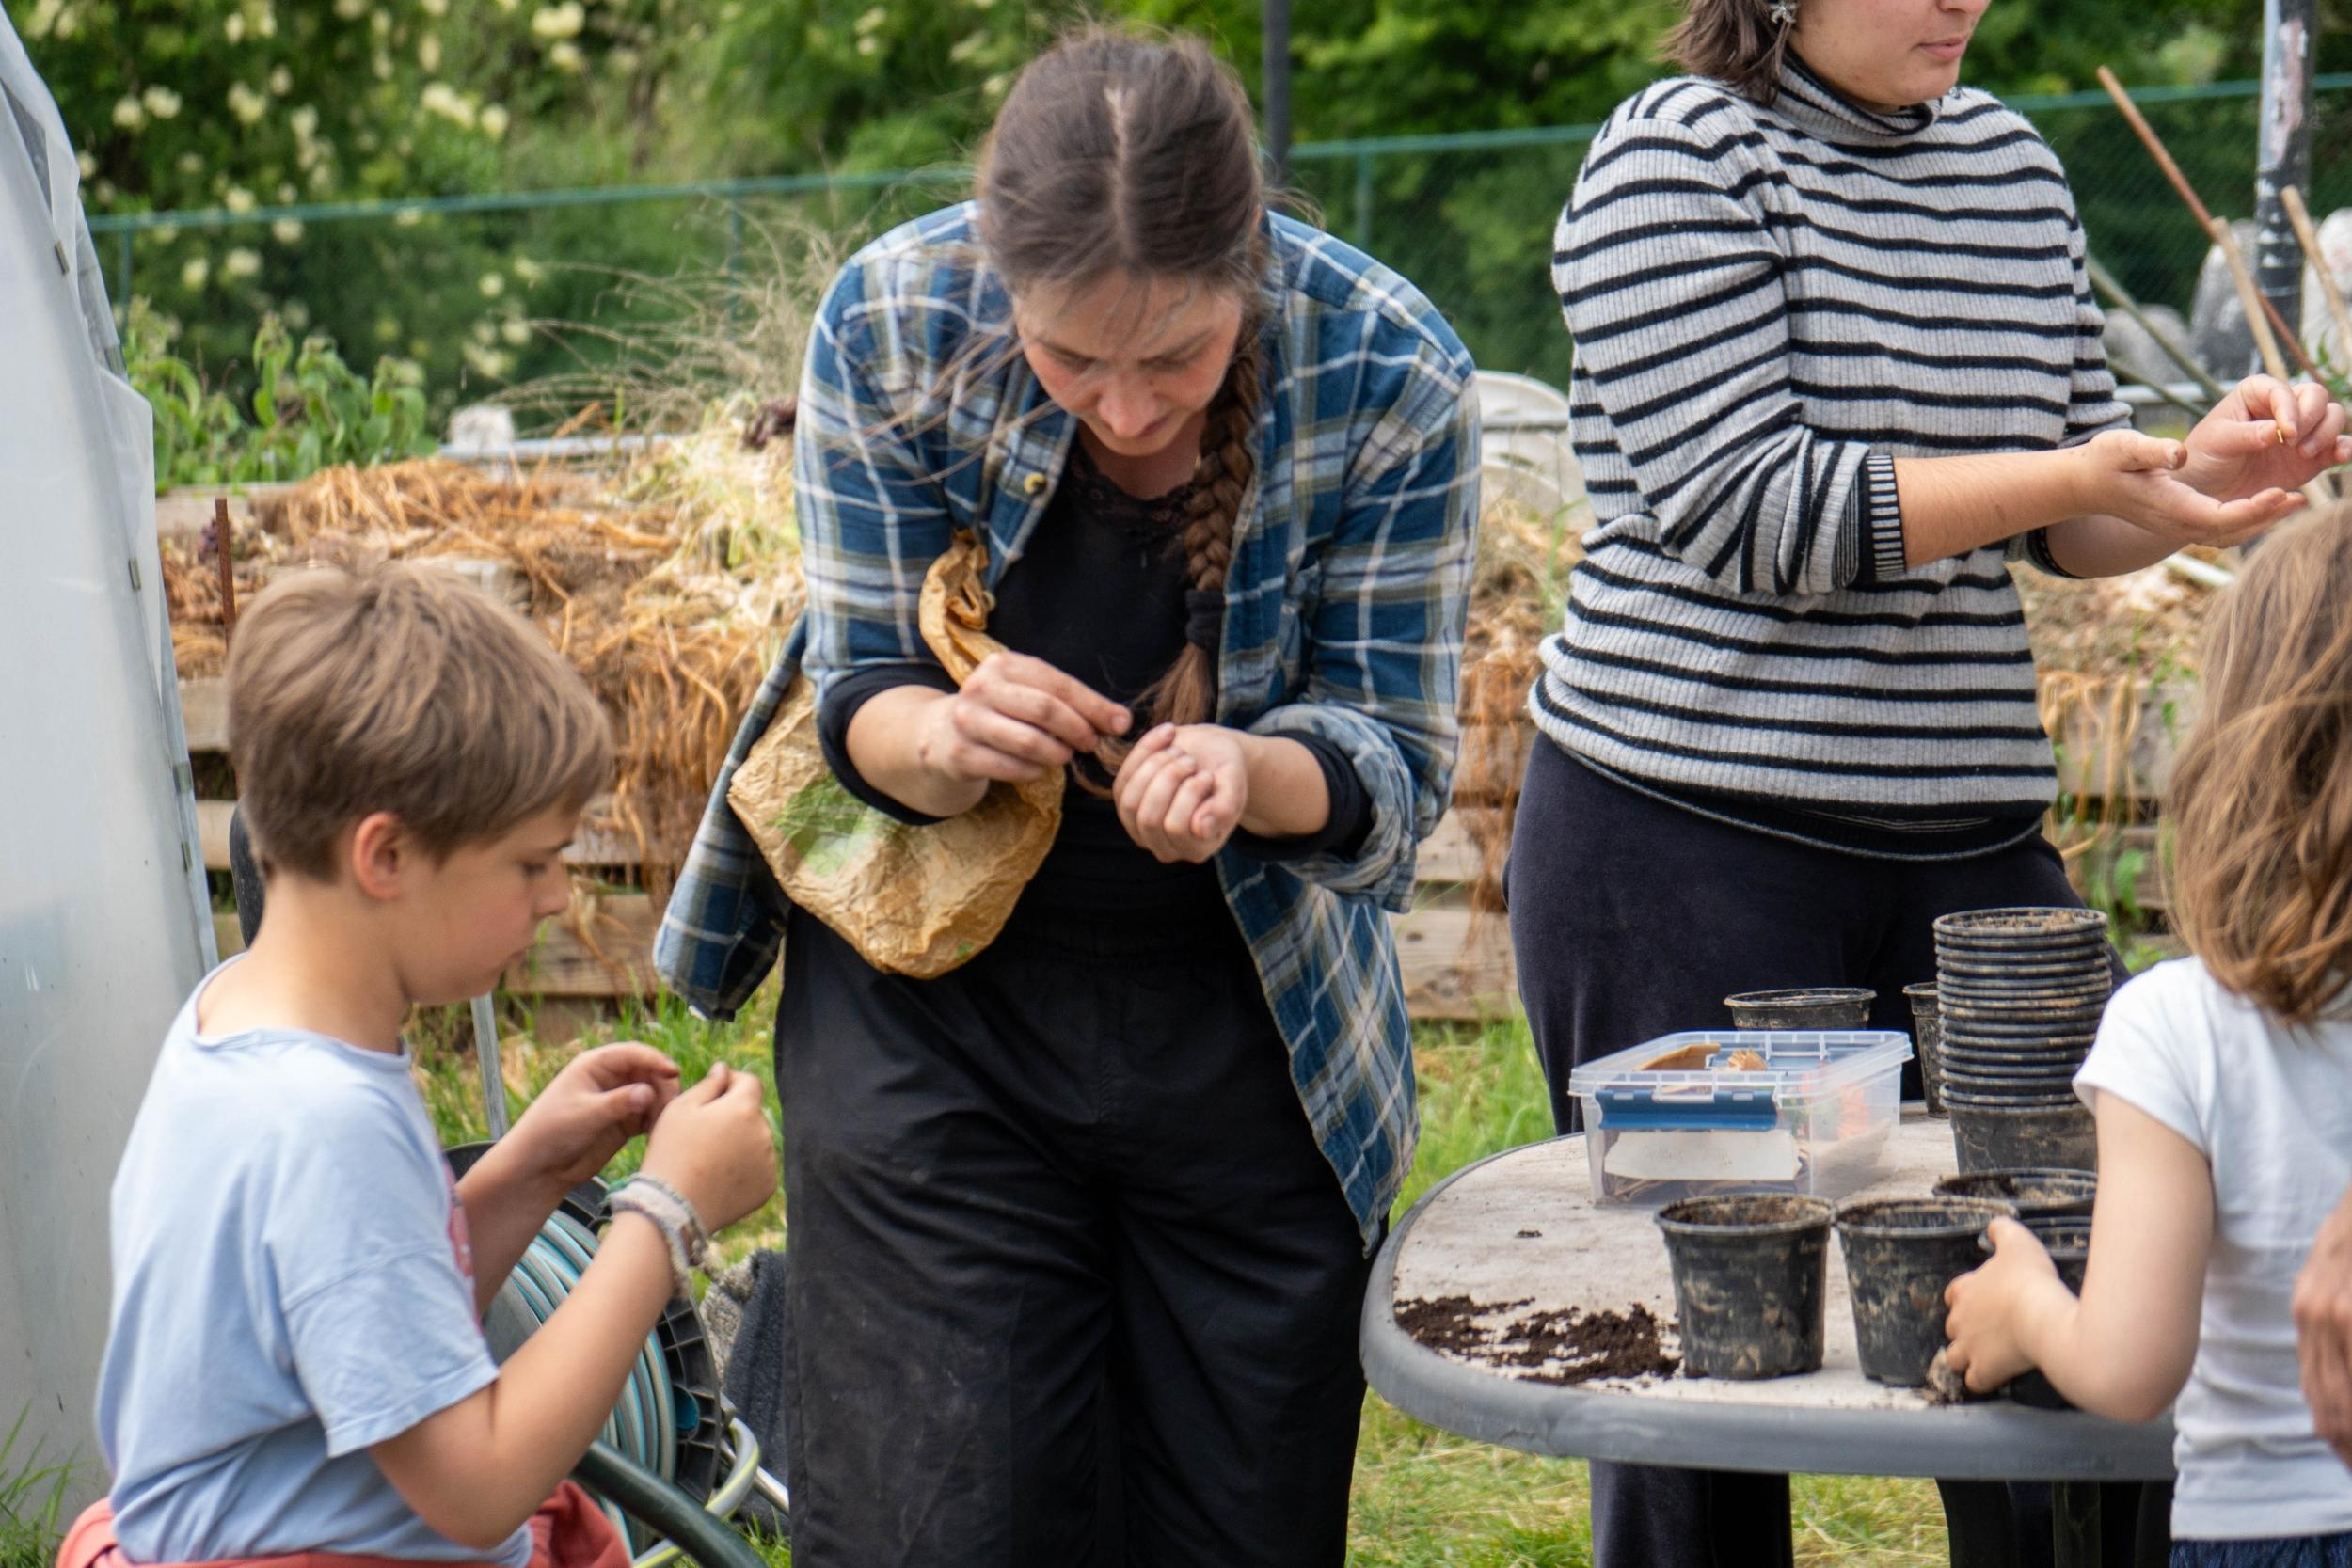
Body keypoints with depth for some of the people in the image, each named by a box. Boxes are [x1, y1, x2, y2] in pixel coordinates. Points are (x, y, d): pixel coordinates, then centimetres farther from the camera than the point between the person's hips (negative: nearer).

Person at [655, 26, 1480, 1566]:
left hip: (1248, 1020, 1)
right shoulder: (892, 323, -18)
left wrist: (1252, 774, -36)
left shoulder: (1389, 373, -19)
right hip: (932, 1003, -1)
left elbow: (1397, 763, -12)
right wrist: (944, 736, -33)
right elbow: (860, 694, -8)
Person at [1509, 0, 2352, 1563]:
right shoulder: (1679, 157, -7)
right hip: (1690, 842, -6)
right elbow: (1742, 508, -16)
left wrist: (2202, 472, -5)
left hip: (1969, 839, 6)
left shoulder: (2011, 159, 13)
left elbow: (2075, 520, 17)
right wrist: (2076, 476, -20)